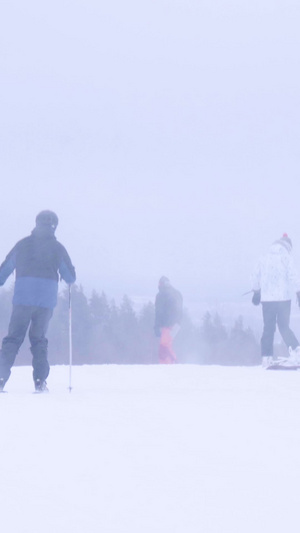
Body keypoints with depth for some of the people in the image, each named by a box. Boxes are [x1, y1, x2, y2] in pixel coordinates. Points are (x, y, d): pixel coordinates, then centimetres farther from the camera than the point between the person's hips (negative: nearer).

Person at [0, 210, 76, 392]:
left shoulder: (22, 244, 7)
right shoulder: (57, 248, 6)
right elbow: (71, 278, 11)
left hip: (22, 299, 0)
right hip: (46, 300, 0)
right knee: (39, 339, 13)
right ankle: (40, 380, 6)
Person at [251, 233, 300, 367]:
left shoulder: (264, 259, 9)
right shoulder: (286, 258, -4)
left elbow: (255, 277, 15)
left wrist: (256, 292, 27)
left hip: (267, 299, 3)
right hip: (283, 297, -3)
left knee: (268, 328, 8)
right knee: (284, 326, 3)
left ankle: (266, 357, 4)